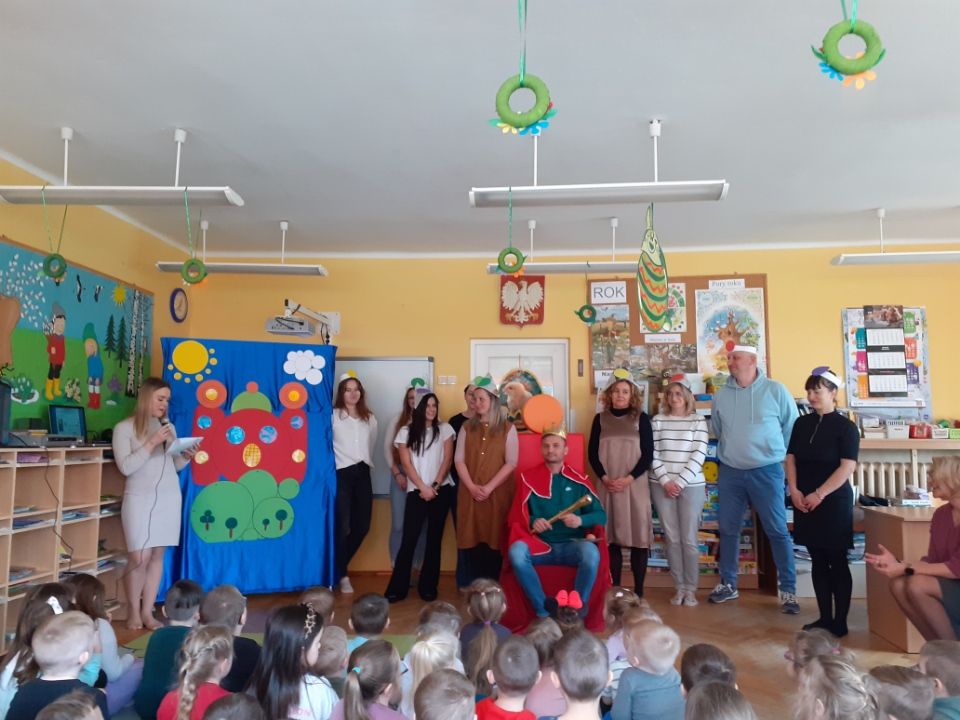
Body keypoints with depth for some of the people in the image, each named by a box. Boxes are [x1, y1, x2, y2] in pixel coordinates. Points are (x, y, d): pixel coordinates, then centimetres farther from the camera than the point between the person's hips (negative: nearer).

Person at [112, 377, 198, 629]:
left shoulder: (169, 427, 11)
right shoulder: (124, 428, -2)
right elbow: (126, 467, -11)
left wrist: (186, 457, -6)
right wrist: (152, 443, -17)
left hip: (169, 497, 4)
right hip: (139, 498, -4)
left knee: (158, 555, 5)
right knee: (139, 557, -6)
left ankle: (147, 612, 13)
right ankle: (133, 611, 13)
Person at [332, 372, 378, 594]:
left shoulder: (370, 419, 14)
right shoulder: (333, 415, -5)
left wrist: (368, 464, 14)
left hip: (362, 474, 5)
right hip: (341, 474, -5)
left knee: (362, 526, 5)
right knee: (342, 526, -3)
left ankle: (339, 565, 27)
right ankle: (342, 575, 13)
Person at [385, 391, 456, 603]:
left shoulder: (444, 429, 6)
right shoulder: (406, 432, 5)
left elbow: (447, 460, 1)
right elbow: (406, 464, -1)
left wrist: (435, 486, -8)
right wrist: (423, 488, -9)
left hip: (442, 489, 1)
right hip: (416, 491, -1)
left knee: (434, 538, 5)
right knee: (409, 539, -6)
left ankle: (428, 586, 13)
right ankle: (397, 587, 2)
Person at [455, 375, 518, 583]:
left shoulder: (507, 428, 1)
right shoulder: (467, 427, 10)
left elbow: (511, 463, -5)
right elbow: (459, 460, 4)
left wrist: (489, 487, -13)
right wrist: (472, 486, -9)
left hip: (497, 494, -2)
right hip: (470, 494, 3)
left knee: (494, 541, -1)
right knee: (472, 541, 2)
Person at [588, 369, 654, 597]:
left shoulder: (640, 418, 3)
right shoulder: (600, 419, 7)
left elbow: (648, 455, -2)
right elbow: (592, 453, 5)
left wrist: (628, 479, -13)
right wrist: (605, 478, -9)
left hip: (635, 485, -1)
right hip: (607, 486, 2)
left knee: (638, 535, -2)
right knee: (611, 537, 5)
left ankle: (638, 591, 7)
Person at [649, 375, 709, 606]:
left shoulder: (698, 421, 3)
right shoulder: (658, 420, 7)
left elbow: (699, 455, -4)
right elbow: (653, 454, 2)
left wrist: (680, 482, -10)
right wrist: (665, 481, -8)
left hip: (691, 485, -1)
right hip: (662, 486, 1)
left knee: (689, 539, 2)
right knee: (672, 539, 5)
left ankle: (691, 589, 14)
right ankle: (679, 588, 15)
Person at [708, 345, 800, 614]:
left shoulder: (775, 390, -6)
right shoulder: (721, 395, 3)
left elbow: (792, 428, 1)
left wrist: (775, 453, 4)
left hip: (767, 471, -3)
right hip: (729, 471, 4)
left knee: (777, 531, 0)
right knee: (728, 530, 10)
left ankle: (788, 590, 11)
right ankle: (728, 584, 24)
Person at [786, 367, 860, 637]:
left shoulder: (845, 427, -7)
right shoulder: (801, 424, 9)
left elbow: (847, 467, -14)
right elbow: (791, 458, 9)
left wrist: (819, 495, -17)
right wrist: (794, 490, -5)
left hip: (834, 502, -5)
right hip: (804, 502, 5)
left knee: (837, 563, 2)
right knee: (818, 562, 10)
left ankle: (840, 622, 10)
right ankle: (825, 617, 19)